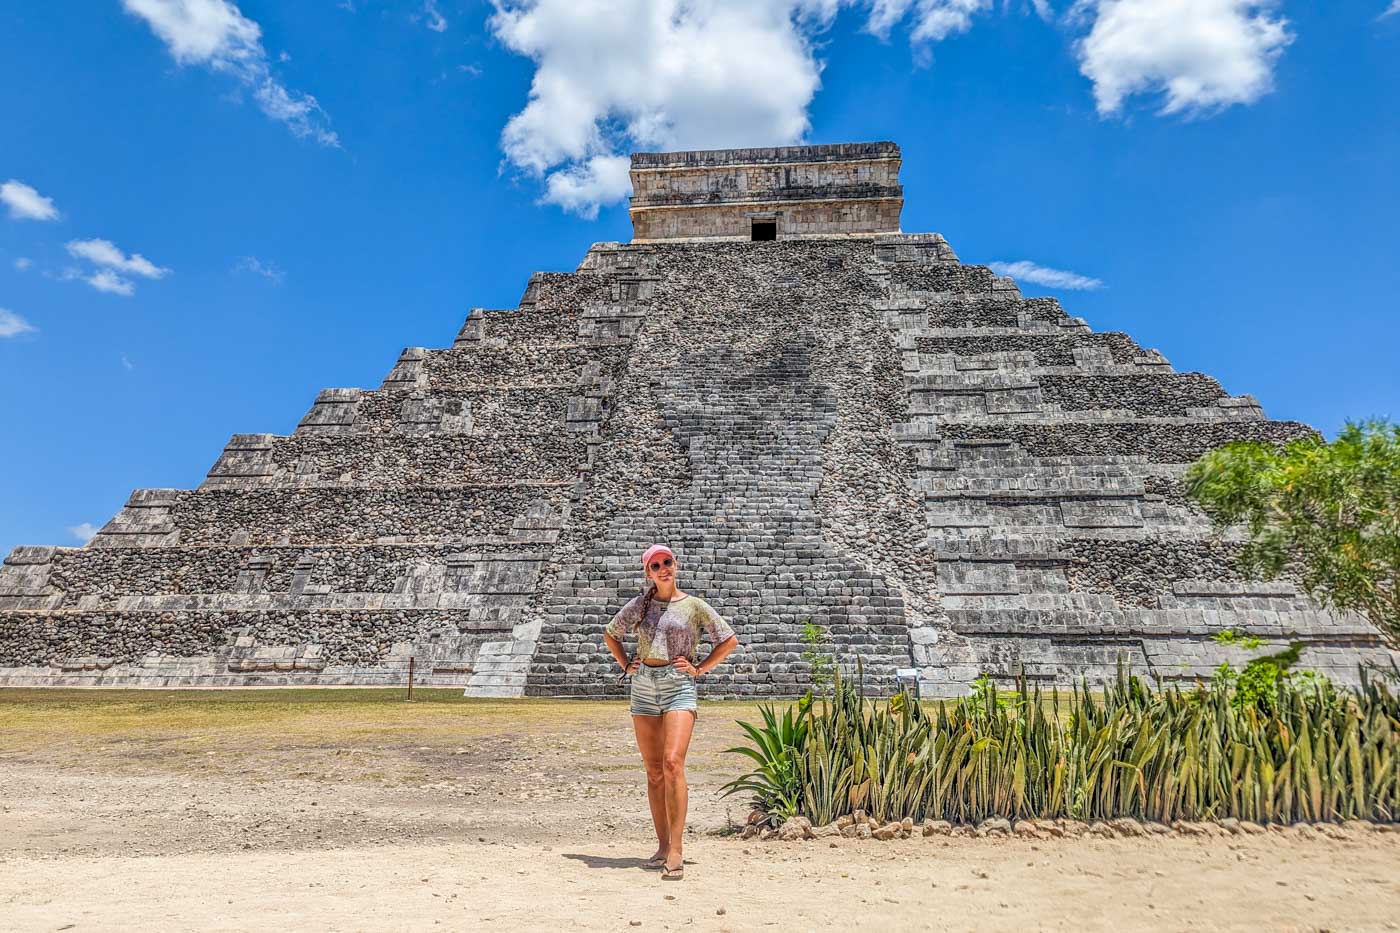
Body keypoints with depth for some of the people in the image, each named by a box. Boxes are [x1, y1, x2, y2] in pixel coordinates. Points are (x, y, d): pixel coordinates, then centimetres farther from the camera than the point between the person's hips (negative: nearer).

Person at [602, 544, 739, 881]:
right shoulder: (639, 605, 9)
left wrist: (700, 669, 0)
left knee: (672, 763, -18)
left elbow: (729, 639, 6)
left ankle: (675, 852, -14)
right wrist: (626, 665, 11)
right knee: (654, 771, 8)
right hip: (644, 686, 4)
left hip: (679, 686, -3)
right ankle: (663, 846, 19)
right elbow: (610, 634, 23)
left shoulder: (694, 606, 2)